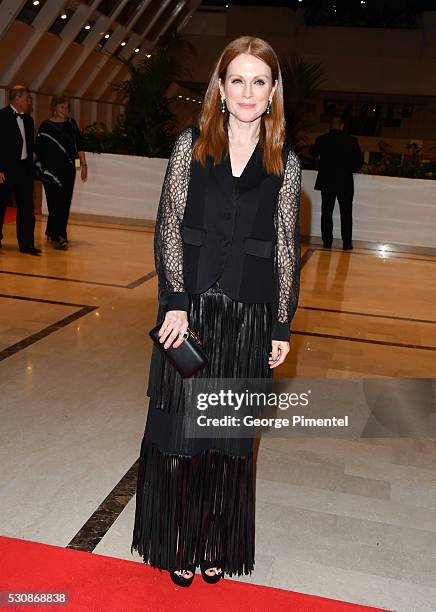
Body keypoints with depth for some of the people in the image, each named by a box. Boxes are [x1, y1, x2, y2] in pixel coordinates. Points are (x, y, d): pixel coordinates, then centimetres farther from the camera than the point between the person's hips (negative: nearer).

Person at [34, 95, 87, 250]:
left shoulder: (72, 124, 10)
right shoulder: (45, 126, -1)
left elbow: (79, 145, 12)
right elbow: (38, 149, 0)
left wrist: (83, 164, 6)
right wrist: (39, 167, -7)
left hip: (69, 169, 4)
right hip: (51, 170, -4)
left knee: (65, 204, 5)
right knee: (55, 203, -6)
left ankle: (52, 232, 20)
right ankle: (59, 237, -6)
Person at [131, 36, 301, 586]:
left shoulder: (285, 162, 3)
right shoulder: (192, 144, 2)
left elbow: (286, 247, 4)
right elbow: (169, 225, -2)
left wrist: (282, 326, 2)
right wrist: (175, 303, -11)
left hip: (250, 315, 1)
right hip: (190, 307, 0)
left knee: (229, 434, 12)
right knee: (179, 427, 8)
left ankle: (215, 542, 32)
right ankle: (177, 543, 29)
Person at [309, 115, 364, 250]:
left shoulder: (321, 140, -6)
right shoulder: (351, 140, -8)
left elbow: (313, 152, 14)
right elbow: (359, 160, -4)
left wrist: (313, 146, 36)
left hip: (326, 182, 1)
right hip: (345, 182, -1)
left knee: (326, 213, 9)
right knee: (346, 213, 7)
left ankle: (327, 242, 8)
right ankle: (347, 243, 7)